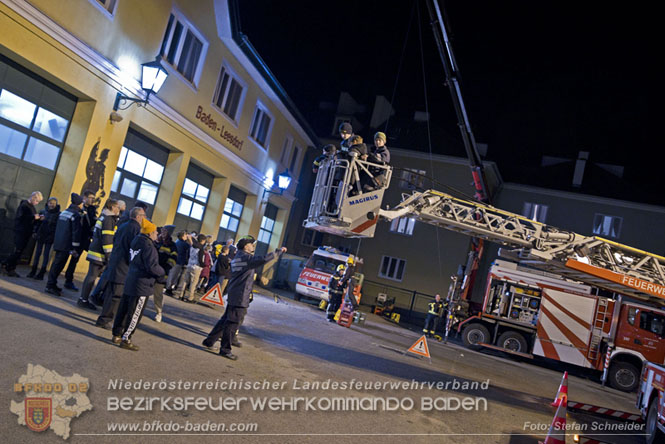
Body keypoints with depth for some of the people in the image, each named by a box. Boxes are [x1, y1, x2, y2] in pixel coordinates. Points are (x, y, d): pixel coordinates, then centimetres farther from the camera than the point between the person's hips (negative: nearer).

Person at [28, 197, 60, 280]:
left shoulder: (58, 214, -4)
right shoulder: (43, 211, 6)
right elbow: (37, 222, 8)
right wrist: (35, 232, 3)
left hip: (50, 237, -3)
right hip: (41, 235, 3)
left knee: (46, 254, 0)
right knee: (37, 252, 9)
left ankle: (41, 274, 4)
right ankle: (33, 272, 17)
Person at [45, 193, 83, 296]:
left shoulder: (64, 212, 15)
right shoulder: (76, 215, -12)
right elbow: (76, 232, -15)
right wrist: (75, 248, -13)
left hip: (58, 243, 9)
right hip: (66, 245, -9)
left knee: (57, 263, 15)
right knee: (58, 264, -6)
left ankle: (52, 284, 22)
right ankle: (50, 286, -4)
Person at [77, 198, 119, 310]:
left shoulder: (103, 217, 18)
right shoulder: (109, 219, -13)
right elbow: (107, 239, -19)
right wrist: (109, 255, -18)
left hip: (95, 251, 10)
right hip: (99, 253, -10)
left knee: (92, 276, 13)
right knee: (92, 276, -4)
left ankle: (83, 299, 18)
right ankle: (83, 300, 1)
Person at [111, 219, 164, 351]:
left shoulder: (136, 242, 7)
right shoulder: (149, 247, -18)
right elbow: (152, 267, -24)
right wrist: (163, 273, -6)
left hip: (130, 282, 8)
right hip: (142, 285, -8)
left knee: (124, 309, 16)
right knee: (135, 314, 1)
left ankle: (116, 335, 25)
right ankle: (126, 339, 6)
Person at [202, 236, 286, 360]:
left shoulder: (237, 257, 16)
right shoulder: (246, 257, -15)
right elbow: (264, 259, -28)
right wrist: (279, 251, -19)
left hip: (233, 295, 10)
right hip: (241, 297, -10)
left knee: (226, 320, 18)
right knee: (233, 323, -2)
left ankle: (209, 341, 25)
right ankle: (225, 349, 5)